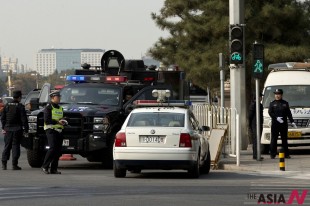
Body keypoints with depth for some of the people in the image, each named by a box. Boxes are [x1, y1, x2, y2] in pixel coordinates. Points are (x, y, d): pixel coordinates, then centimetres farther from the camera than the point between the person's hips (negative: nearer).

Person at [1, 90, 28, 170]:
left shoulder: (7, 106, 4)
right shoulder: (20, 107, -9)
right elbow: (24, 119, -10)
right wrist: (26, 129, -3)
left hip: (8, 129, 4)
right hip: (17, 130, -4)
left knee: (7, 146, 11)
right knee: (15, 146, 1)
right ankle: (14, 164, -2)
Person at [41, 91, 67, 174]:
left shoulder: (60, 108, 21)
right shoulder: (48, 108, -3)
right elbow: (47, 120, -13)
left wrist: (63, 122, 4)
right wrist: (58, 122, -17)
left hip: (59, 131, 8)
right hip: (51, 130, -8)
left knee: (58, 151, 3)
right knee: (53, 148, -19)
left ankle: (54, 169, 6)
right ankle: (45, 166, -13)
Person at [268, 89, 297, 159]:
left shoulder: (285, 103, 13)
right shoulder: (272, 104, 8)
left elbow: (289, 113, 11)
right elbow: (270, 113, -3)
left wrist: (292, 122, 4)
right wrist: (277, 118, -17)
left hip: (284, 124, 2)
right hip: (275, 125, -2)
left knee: (284, 139, 5)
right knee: (274, 139, -4)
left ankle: (286, 154, 8)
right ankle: (272, 154, -3)